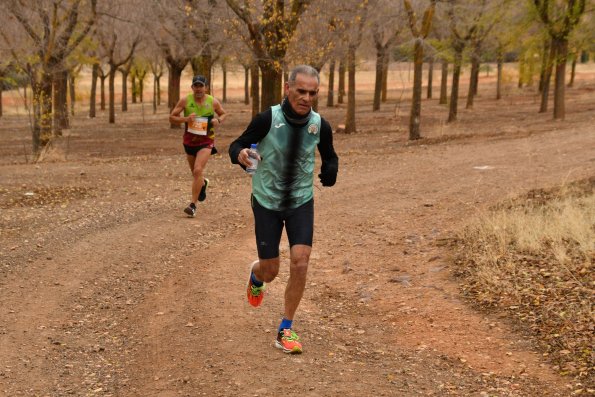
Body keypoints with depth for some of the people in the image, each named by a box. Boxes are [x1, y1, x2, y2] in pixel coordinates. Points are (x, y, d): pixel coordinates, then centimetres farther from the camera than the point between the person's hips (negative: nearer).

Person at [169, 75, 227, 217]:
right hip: (189, 141, 3)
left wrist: (218, 120, -12)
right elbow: (172, 117, -5)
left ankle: (193, 204, -15)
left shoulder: (213, 102, -6)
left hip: (206, 142, -3)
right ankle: (203, 183, 57)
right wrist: (185, 119, -23)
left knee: (198, 170, -20)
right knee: (195, 172, 19)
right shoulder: (185, 101, -8)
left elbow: (223, 114, 11)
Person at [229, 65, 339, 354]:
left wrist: (330, 171, -15)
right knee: (270, 272, 5)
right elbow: (236, 146, -10)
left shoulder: (320, 125, -9)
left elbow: (329, 156, 9)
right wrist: (240, 154, -35)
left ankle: (285, 331, 3)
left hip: (301, 202, 2)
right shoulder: (268, 119, -18)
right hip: (267, 203, -2)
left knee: (300, 264, -15)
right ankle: (256, 276, 46)